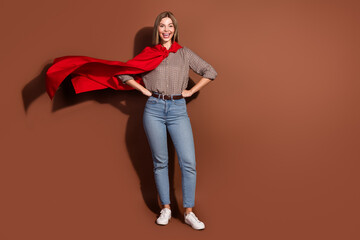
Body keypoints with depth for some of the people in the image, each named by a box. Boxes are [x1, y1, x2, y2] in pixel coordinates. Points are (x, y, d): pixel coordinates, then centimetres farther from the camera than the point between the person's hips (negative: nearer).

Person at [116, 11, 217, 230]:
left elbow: (210, 72, 12)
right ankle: (166, 209, 18)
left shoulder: (185, 53, 10)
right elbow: (124, 74, 14)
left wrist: (191, 91, 4)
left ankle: (189, 212, 5)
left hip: (178, 110, 0)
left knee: (189, 162, -7)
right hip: (154, 109, 0)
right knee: (160, 162, 5)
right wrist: (143, 89, 4)